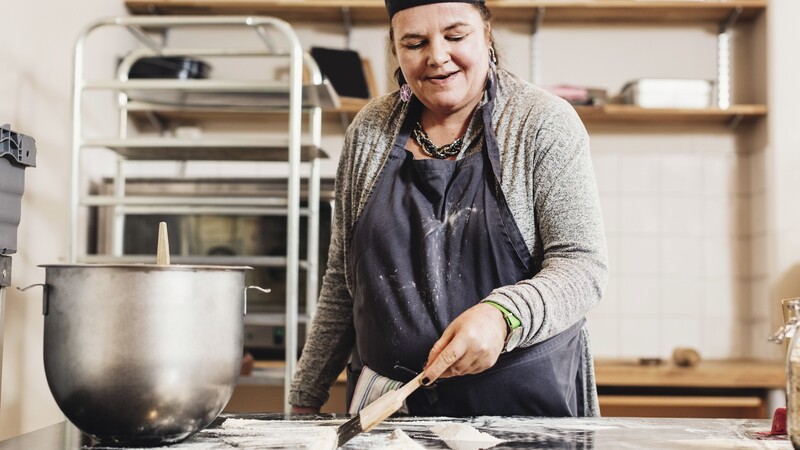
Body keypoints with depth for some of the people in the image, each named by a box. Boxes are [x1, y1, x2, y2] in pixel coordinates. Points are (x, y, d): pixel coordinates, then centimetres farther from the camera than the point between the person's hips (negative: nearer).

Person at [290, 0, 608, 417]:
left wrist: (503, 316, -33)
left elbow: (582, 265, -14)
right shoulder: (369, 131, 2)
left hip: (523, 401, -3)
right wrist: (306, 397, 8)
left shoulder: (544, 124, -8)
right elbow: (341, 281, 8)